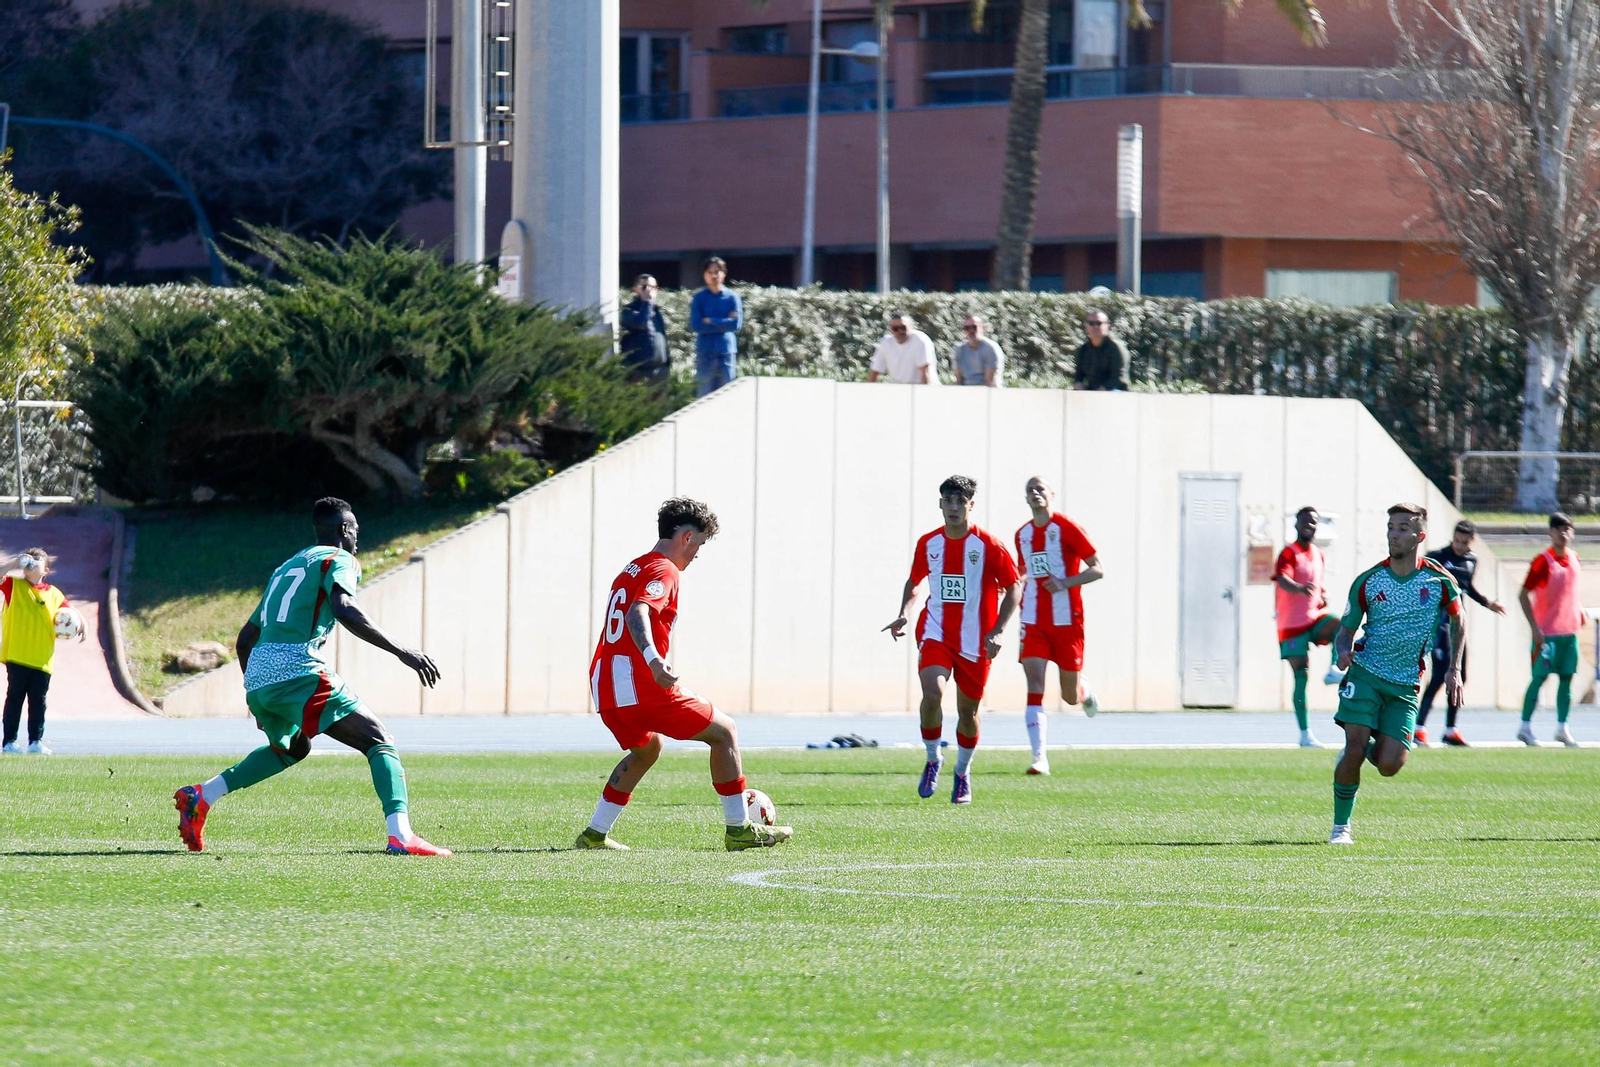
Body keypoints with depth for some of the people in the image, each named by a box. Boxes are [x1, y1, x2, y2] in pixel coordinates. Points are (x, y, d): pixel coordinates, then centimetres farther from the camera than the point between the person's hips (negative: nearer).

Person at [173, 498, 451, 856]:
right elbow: (344, 609, -17)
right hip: (297, 671, -8)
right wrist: (400, 651, -19)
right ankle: (400, 836, -29)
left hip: (257, 677, 8)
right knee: (379, 742, -7)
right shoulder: (337, 559, 5)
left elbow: (245, 639, 32)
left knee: (292, 748, 35)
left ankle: (201, 796, 26)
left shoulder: (286, 567, 28)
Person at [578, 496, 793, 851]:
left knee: (647, 748, 33)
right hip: (640, 686, -9)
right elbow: (638, 614, -25)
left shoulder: (631, 570, 22)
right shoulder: (664, 570, -6)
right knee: (724, 732, 4)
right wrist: (653, 660, -40)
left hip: (603, 688, 9)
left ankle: (594, 834, 26)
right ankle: (738, 830, 3)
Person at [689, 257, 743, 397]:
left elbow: (736, 323, -7)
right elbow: (695, 325, -8)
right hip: (705, 354, 0)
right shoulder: (698, 299, 4)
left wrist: (710, 321, -7)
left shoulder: (732, 297, 4)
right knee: (704, 397, -1)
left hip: (726, 353, 0)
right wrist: (723, 324, -8)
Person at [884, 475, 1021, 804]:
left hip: (975, 641, -1)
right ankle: (932, 760, 0)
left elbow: (1013, 588, -2)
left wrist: (997, 632, -12)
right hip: (935, 634, 1)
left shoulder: (988, 545, -8)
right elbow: (914, 581, 19)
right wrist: (904, 614, 1)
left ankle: (963, 773, 33)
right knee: (932, 694, -23)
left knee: (967, 710, 8)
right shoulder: (928, 543, 2)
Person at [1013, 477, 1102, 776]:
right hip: (1034, 623, 3)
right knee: (1034, 687, -13)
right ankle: (1039, 757, -18)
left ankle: (1085, 691, 45)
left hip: (1067, 621, -3)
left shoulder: (1066, 528, -8)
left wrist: (1065, 582, -21)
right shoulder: (1023, 534, 9)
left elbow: (1098, 570, -8)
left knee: (1070, 696, 6)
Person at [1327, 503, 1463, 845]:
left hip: (1405, 685, 0)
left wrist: (1454, 669, 6)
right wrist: (1344, 651, -17)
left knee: (1389, 765, -10)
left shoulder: (1439, 580, -3)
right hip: (1365, 674, 0)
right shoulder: (1367, 582, -2)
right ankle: (1341, 825, 2)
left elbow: (1457, 622, 15)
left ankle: (1369, 748, 26)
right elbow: (1346, 631, 7)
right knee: (1355, 748, -15)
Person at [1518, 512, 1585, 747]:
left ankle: (1562, 728, 12)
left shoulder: (1573, 559, 8)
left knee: (1566, 678, 6)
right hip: (1547, 632, -6)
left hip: (1569, 630, 6)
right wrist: (1534, 627, -17)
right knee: (1540, 677, -3)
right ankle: (1525, 727, 5)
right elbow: (1524, 594, -12)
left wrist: (1579, 613, 12)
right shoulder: (1543, 561, -11)